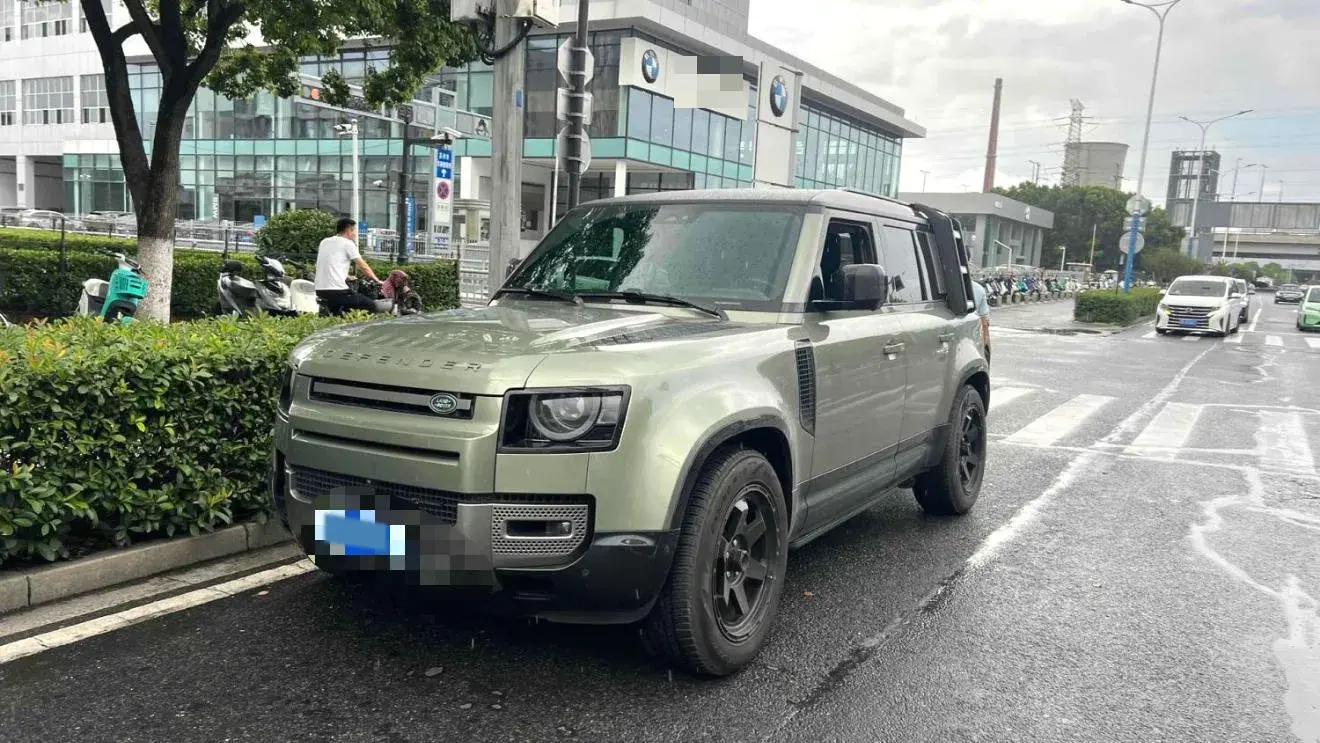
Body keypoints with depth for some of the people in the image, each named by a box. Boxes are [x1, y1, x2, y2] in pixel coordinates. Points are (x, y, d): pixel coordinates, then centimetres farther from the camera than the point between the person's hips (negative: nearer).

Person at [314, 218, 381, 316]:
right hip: (337, 290, -8)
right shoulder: (348, 243, -1)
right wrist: (377, 281, 11)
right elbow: (363, 266, -1)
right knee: (371, 306, -3)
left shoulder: (324, 242, 19)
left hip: (320, 290, 8)